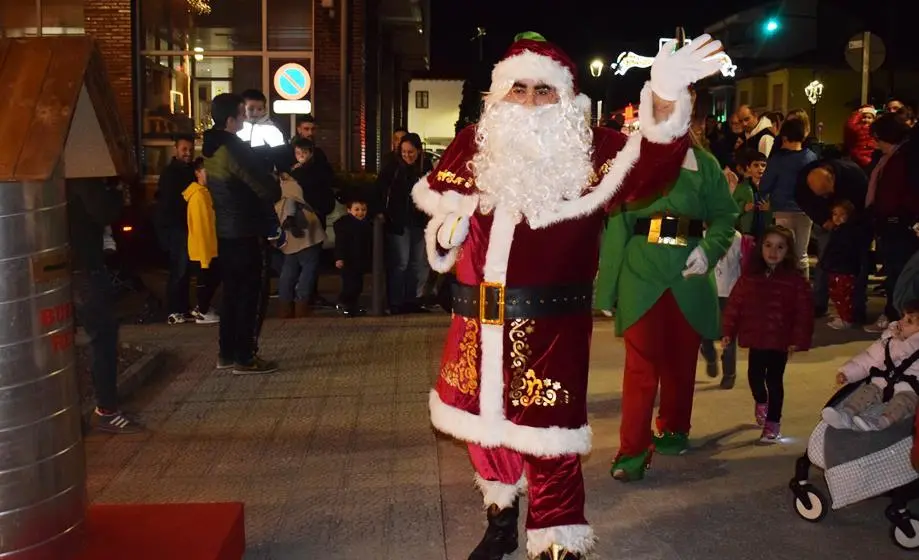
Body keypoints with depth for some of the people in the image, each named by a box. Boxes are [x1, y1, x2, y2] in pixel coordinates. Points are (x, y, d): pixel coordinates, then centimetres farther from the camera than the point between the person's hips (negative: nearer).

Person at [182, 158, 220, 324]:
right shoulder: (198, 195, -19)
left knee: (213, 279, 18)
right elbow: (199, 226, -23)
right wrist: (205, 254, -23)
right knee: (206, 281, 2)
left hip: (209, 248, 9)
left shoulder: (204, 193, 12)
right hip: (203, 249, -9)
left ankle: (201, 308, 30)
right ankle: (203, 313, 14)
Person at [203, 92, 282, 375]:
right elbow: (268, 189, -21)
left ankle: (227, 353, 21)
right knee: (251, 295, -1)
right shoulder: (234, 149, -19)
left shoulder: (211, 148, 9)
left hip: (225, 231, 9)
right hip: (245, 233, -9)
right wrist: (275, 189, 2)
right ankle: (245, 357, 3)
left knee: (232, 292, 15)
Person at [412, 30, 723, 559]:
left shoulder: (590, 151, -8)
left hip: (550, 323, -5)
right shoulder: (472, 147, 4)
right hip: (477, 320, 5)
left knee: (548, 440, -3)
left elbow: (645, 169, -26)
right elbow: (438, 200, 20)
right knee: (482, 420, 21)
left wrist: (666, 100, -44)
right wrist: (447, 227, -3)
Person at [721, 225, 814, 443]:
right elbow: (735, 304, 2)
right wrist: (728, 331, 0)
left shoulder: (795, 279, -9)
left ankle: (773, 423, 15)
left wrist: (798, 340, -14)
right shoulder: (749, 276, 0)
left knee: (774, 380, 2)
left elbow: (803, 313, -10)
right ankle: (761, 403, 45)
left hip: (780, 340, -3)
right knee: (754, 375, 13)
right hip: (756, 338, 3)